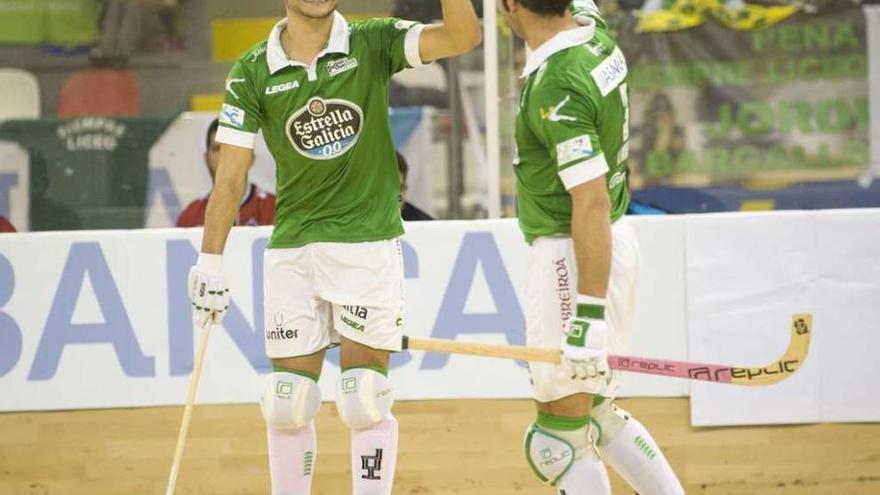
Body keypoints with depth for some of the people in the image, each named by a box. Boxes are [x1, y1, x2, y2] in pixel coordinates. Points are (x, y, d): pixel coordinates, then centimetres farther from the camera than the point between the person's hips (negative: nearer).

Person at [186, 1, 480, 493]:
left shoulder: (374, 44, -3)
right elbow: (231, 176, 0)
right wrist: (210, 262, -5)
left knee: (363, 400, -3)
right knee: (287, 404, 4)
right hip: (292, 248, 2)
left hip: (368, 242, -2)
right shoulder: (253, 73, 0)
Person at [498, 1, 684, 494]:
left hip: (576, 258, -10)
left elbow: (592, 201, -28)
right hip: (616, 242, 10)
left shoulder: (555, 89, -24)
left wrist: (590, 315, -29)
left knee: (559, 439, -3)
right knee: (597, 414, 21)